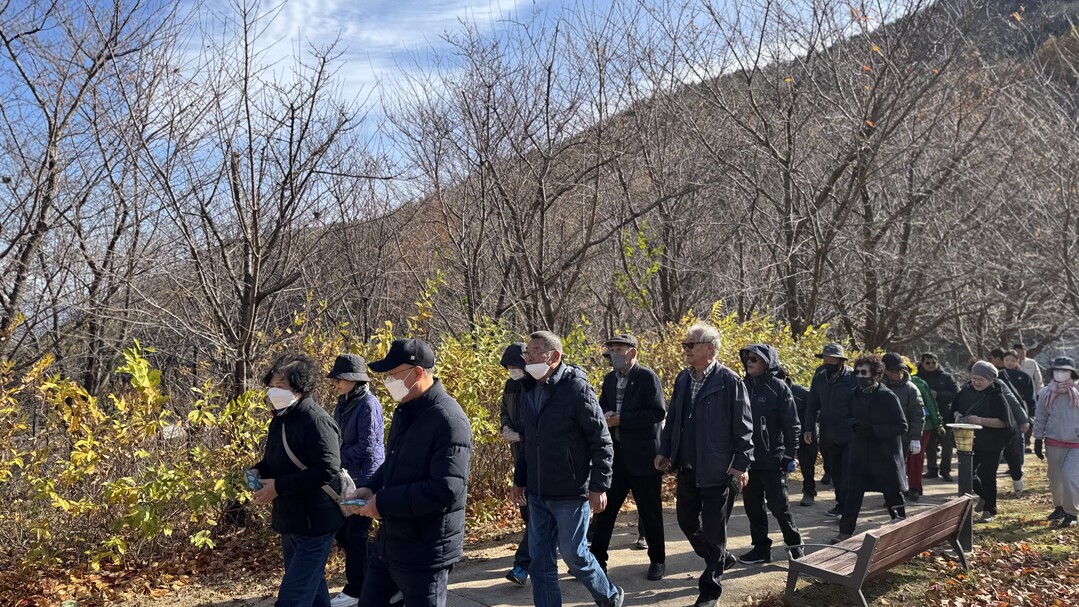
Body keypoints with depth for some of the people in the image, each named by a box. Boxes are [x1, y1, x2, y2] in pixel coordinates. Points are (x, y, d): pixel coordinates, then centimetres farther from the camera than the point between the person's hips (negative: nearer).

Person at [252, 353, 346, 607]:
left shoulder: (317, 421, -20)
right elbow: (274, 461, 21)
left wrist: (279, 486, -24)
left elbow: (328, 470, -26)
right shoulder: (280, 419, 9)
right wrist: (257, 472, -2)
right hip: (290, 522, 9)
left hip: (314, 524, -9)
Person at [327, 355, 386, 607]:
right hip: (346, 477, 8)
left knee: (355, 534, 0)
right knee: (341, 531, 13)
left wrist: (335, 460, -14)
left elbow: (367, 447, -19)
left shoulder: (368, 405, -16)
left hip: (363, 479, -8)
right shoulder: (343, 404, 9)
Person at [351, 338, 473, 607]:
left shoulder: (448, 421, -22)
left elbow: (446, 489, -28)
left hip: (426, 552, -9)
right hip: (388, 542, 9)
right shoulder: (404, 411, 8)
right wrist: (370, 488, 1)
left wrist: (383, 502, -21)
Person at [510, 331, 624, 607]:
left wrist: (599, 486, -15)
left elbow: (601, 442, -13)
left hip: (570, 493, -6)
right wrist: (519, 480, 17)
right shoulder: (529, 393, 7)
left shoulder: (576, 388, -13)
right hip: (537, 493, 6)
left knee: (573, 554, 5)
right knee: (540, 559, 8)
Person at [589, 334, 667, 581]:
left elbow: (658, 412, -18)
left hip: (642, 456, -6)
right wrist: (606, 417, -8)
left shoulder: (647, 377, -10)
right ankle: (597, 560, 16)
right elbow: (602, 407, 17)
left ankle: (658, 561, 21)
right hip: (615, 455, 6)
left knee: (650, 511, 6)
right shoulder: (610, 379, 10)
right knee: (604, 508, 7)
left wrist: (621, 419, -20)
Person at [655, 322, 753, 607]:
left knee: (713, 529, 4)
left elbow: (743, 427, -11)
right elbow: (672, 419, 13)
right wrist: (665, 451, 8)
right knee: (686, 520, 16)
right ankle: (719, 559, 41)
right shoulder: (682, 379, 7)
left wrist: (742, 464, -14)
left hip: (717, 469, -6)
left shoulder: (729, 381, -12)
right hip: (687, 468, 7)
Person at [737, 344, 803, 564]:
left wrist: (790, 455, -10)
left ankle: (794, 543, 21)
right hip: (748, 458, 5)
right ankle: (761, 548, 20)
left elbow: (792, 425, -7)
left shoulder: (779, 388, -7)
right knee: (752, 505, 9)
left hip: (772, 460, -5)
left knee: (778, 505, 1)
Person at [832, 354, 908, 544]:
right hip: (860, 454, 4)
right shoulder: (856, 395, 4)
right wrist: (855, 425, -8)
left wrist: (874, 430, -22)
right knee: (853, 494, 2)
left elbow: (901, 427, -11)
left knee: (893, 494, 9)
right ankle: (845, 531, 9)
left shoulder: (888, 397, -12)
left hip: (885, 456, -4)